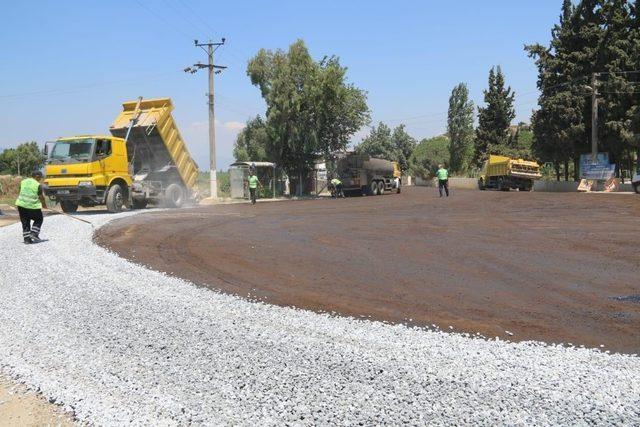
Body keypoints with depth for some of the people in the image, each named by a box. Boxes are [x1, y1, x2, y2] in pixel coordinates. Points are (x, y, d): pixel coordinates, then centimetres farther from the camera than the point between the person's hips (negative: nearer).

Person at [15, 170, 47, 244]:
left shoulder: (23, 182, 7)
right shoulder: (38, 185, -9)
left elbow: (22, 193, 14)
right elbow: (41, 197, -6)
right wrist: (44, 204, 10)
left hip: (21, 205, 5)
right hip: (33, 206, -5)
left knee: (25, 222, 13)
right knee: (39, 220, 16)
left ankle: (27, 238, 10)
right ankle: (34, 234, 3)